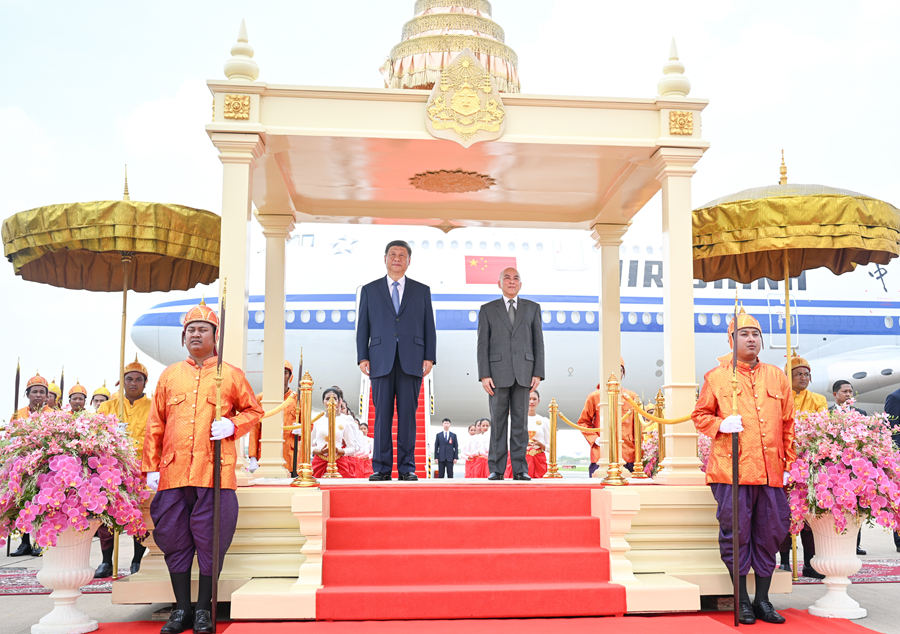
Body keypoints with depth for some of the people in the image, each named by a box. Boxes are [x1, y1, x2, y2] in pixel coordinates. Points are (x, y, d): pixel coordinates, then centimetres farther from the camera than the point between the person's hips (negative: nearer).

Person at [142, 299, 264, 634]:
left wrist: (232, 425, -8)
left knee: (210, 539, 0)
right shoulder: (169, 375, 13)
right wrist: (151, 467, 7)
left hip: (215, 471, -3)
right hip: (174, 471, 3)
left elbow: (254, 411, 12)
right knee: (174, 538, 5)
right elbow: (155, 425, 13)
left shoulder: (231, 374, 6)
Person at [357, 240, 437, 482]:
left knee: (408, 415, -1)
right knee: (382, 415, -1)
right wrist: (362, 357, -1)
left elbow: (429, 327, 9)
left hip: (411, 362, 0)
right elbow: (363, 327, 10)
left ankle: (407, 468, 4)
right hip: (381, 361, 0)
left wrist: (429, 357, -1)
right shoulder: (369, 290, 12)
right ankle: (382, 468, 4)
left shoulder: (422, 291, 13)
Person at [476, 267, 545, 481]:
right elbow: (482, 345, 3)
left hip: (523, 373, 1)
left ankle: (520, 469, 5)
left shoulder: (532, 308, 12)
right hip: (498, 373, -1)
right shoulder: (487, 310, 8)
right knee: (498, 422, 0)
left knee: (520, 422, 2)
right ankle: (496, 469, 4)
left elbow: (538, 342, 8)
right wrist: (484, 375, -6)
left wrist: (538, 373, 0)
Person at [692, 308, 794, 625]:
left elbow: (788, 424, 15)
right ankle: (742, 600, 11)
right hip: (731, 470, -3)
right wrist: (721, 425, -12)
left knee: (769, 534, 6)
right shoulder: (716, 376, 4)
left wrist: (789, 463, 9)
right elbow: (700, 415, 8)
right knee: (736, 533, -1)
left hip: (771, 471, 3)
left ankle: (763, 599, 18)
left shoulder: (777, 377, 13)